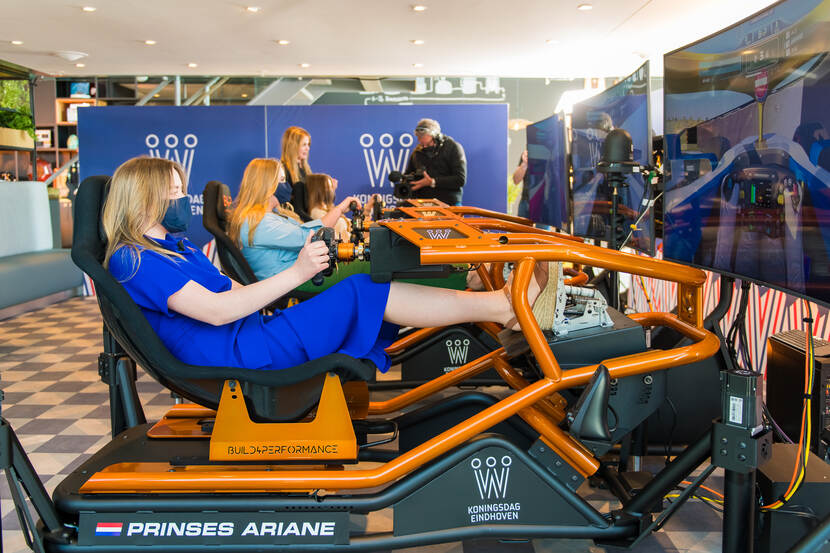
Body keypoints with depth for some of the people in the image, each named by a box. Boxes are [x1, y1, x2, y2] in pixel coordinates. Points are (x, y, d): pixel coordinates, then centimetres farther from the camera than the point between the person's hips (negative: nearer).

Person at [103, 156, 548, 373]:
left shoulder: (175, 247, 23)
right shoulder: (132, 259, -8)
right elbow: (215, 310, -19)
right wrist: (297, 273, -22)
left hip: (251, 332, 9)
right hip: (230, 355, -9)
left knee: (372, 297, -5)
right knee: (365, 292, -19)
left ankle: (493, 303, -6)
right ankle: (501, 304, -15)